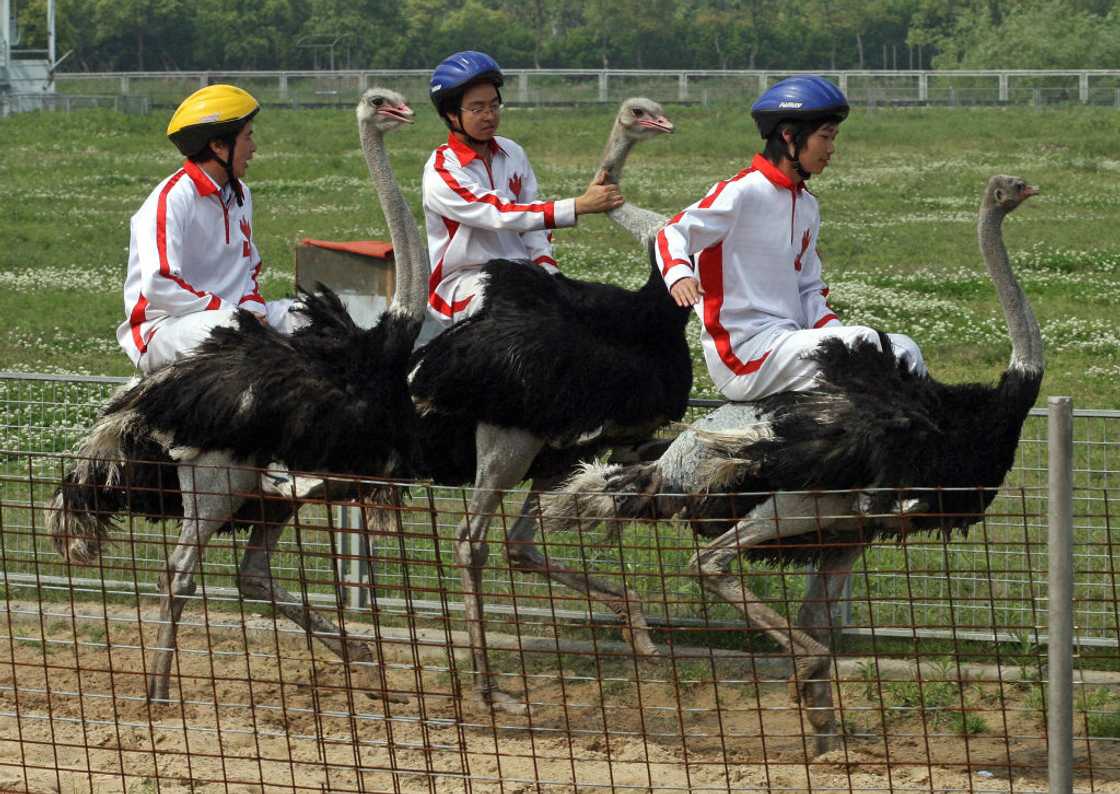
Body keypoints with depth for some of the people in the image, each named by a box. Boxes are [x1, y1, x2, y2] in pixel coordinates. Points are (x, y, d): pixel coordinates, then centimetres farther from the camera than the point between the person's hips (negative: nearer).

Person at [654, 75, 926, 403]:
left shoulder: (807, 206, 18)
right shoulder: (742, 192, -9)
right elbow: (672, 235, -15)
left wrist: (836, 331, -1)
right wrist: (679, 275, -38)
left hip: (790, 343, 9)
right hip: (743, 353, -9)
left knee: (904, 350, -3)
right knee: (865, 342, -24)